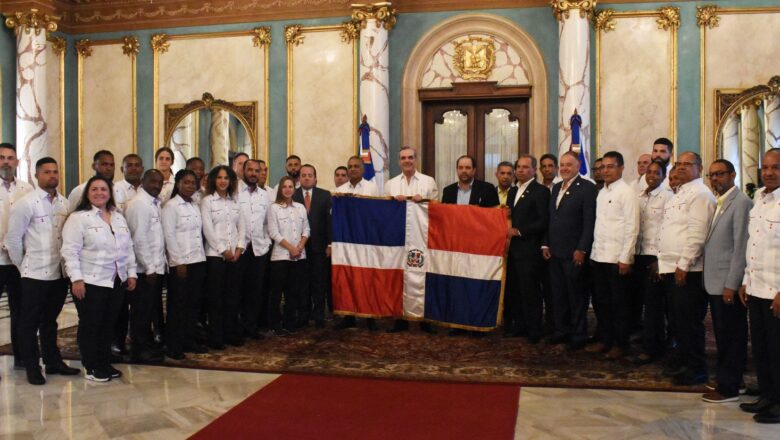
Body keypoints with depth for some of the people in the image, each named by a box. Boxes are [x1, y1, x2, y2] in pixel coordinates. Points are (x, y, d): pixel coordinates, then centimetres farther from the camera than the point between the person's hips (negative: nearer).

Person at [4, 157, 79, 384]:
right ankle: (32, 368, 19)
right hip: (35, 274, -4)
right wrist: (23, 266, 0)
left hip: (60, 273, 5)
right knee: (29, 323, 8)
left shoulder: (65, 203, 5)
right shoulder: (26, 203, -9)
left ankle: (53, 362, 29)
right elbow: (12, 238, -6)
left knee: (50, 320, 18)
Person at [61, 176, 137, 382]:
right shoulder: (78, 218, -7)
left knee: (108, 325, 13)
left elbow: (128, 247, 15)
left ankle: (105, 364, 25)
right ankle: (91, 367, 17)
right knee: (90, 325, 5)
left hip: (116, 282, 6)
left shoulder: (119, 217, 13)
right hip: (90, 282, -6)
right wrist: (76, 279, -19)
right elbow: (70, 251, -13)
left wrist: (131, 273, 9)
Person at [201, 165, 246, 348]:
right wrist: (224, 250, -10)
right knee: (216, 297, 1)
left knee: (233, 296, 8)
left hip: (235, 255, 4)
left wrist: (239, 248, -4)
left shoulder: (235, 201, 12)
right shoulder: (207, 201, -2)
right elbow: (208, 230, -8)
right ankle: (215, 338, 8)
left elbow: (242, 226, 9)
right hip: (215, 255, -4)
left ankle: (232, 333, 17)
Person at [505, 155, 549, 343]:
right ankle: (518, 325, 18)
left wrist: (519, 231, -13)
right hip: (513, 248, 6)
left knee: (530, 290, -2)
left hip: (529, 248, -6)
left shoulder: (540, 191, -5)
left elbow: (543, 221, -11)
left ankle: (534, 330, 7)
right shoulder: (513, 191, 18)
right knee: (515, 290, 8)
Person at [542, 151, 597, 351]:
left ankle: (579, 335, 13)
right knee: (558, 294, 11)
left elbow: (589, 221, -12)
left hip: (574, 252, -6)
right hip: (555, 251, 7)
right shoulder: (556, 187, 15)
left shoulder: (587, 187, -7)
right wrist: (546, 244, 11)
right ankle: (561, 330, 22)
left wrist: (582, 249, -16)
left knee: (577, 295, 3)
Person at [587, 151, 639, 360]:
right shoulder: (601, 192, 13)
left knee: (619, 303, 3)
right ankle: (605, 339, 25)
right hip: (599, 256, 7)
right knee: (600, 301, 13)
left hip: (617, 257, -7)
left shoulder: (626, 192, -9)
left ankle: (620, 344, 15)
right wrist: (594, 250, 8)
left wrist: (625, 258, -16)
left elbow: (632, 227, -13)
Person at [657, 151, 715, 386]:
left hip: (687, 270, -9)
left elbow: (697, 233, -19)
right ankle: (681, 360, 30)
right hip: (670, 267, 9)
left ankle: (696, 370, 11)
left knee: (689, 321, -1)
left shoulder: (700, 194, -11)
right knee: (677, 319, 17)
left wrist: (684, 265, -20)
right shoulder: (679, 195, 19)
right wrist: (662, 261, 16)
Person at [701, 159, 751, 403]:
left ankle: (729, 389, 10)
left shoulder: (741, 203, -13)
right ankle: (724, 380, 29)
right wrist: (711, 281, 12)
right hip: (715, 282, 9)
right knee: (722, 336, 17)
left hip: (728, 284, -9)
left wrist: (732, 285, -18)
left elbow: (741, 247, -17)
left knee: (731, 337, 1)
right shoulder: (718, 204, 16)